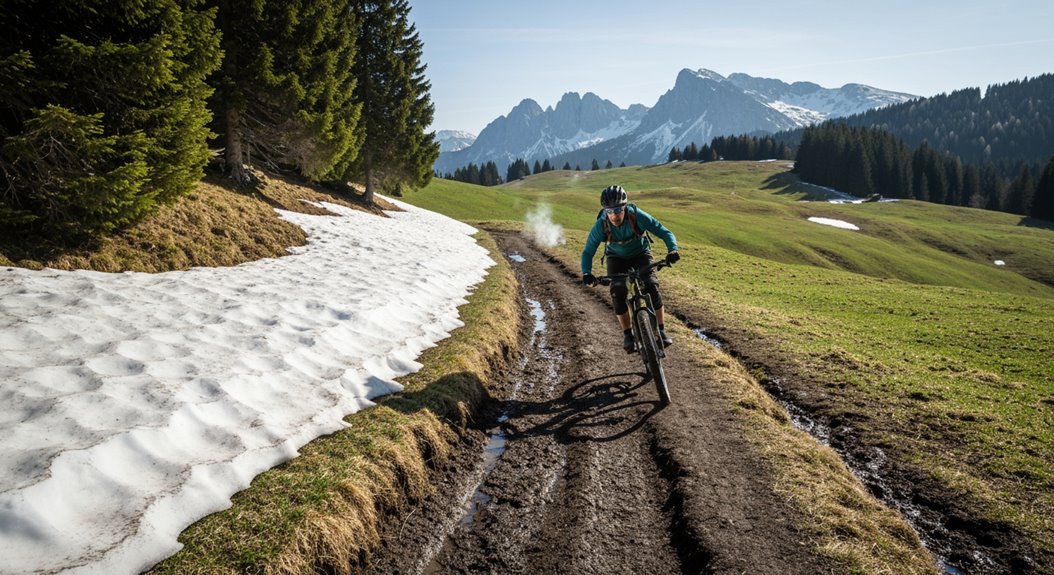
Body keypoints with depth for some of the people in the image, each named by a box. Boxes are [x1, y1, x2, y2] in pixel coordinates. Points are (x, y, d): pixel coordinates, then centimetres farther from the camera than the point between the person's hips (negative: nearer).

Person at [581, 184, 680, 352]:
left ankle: (661, 330, -4)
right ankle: (627, 334, -4)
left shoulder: (637, 216, -32)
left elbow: (664, 232, -27)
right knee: (618, 292, -21)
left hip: (640, 253, 0)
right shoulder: (601, 225, -29)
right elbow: (588, 251, -21)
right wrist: (586, 272, -39)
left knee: (651, 286, -21)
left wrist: (672, 250, -46)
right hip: (616, 258, 1)